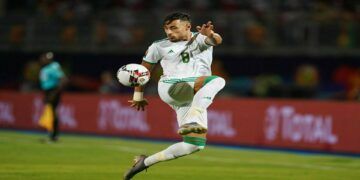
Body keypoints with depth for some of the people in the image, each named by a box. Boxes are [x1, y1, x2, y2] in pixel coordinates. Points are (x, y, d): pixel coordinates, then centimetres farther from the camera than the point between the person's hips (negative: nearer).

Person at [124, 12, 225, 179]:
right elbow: (143, 69, 22)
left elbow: (217, 41, -16)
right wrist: (138, 95, 24)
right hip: (169, 88, -3)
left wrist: (210, 35, -40)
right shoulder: (159, 46, 10)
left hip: (196, 97, 3)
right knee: (217, 81, -28)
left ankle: (146, 162, 6)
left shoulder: (201, 38, 7)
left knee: (195, 144, -4)